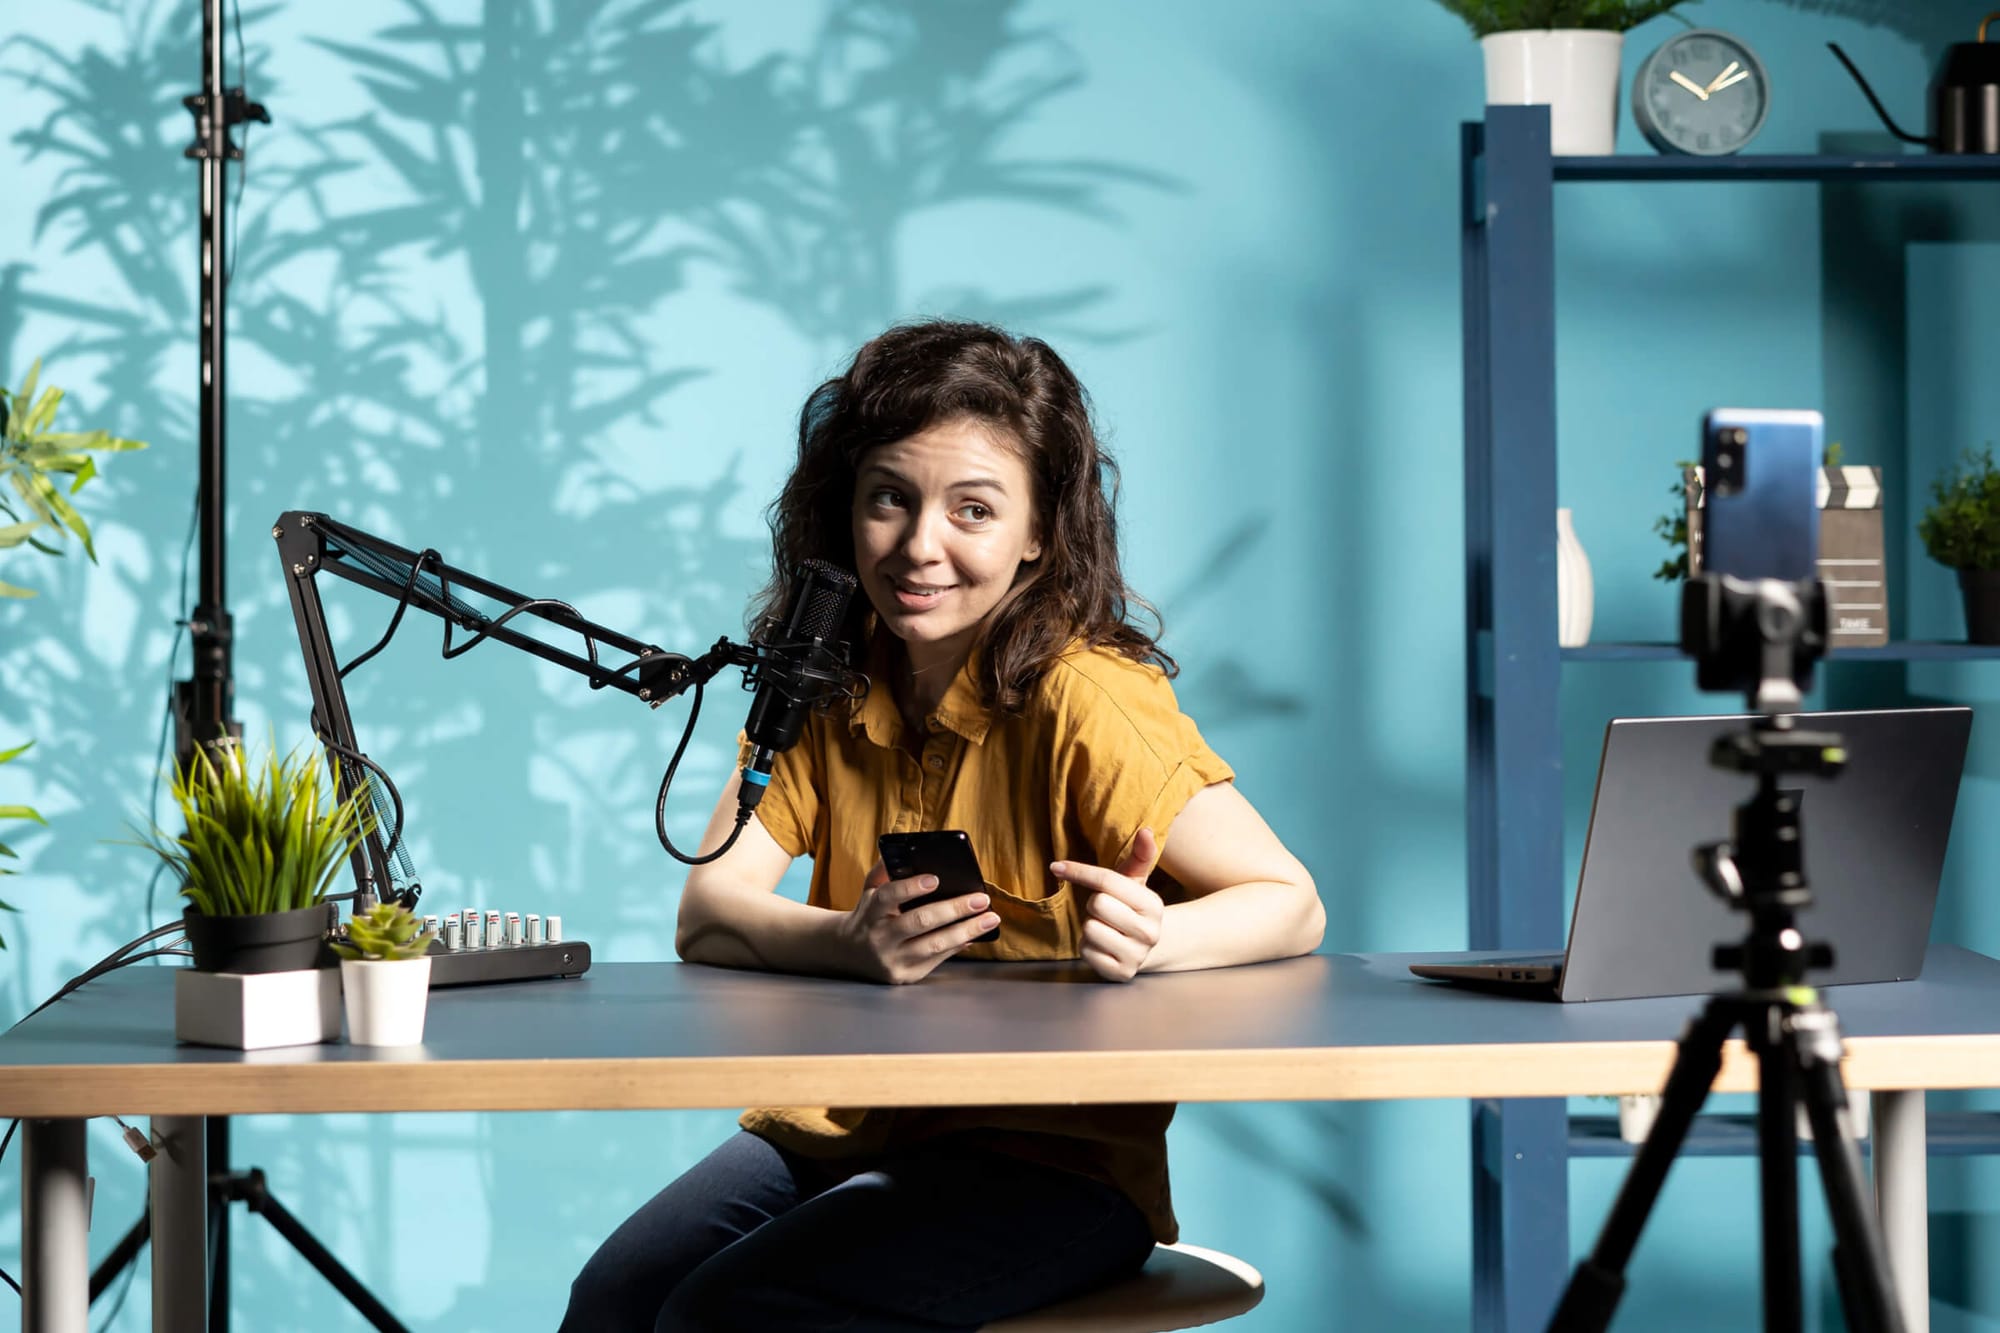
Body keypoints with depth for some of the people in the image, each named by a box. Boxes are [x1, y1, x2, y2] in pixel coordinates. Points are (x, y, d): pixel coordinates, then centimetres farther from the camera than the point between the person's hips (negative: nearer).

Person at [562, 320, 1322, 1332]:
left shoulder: (1081, 700, -14)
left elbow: (1290, 904, -12)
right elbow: (707, 915, -5)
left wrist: (1150, 937, -35)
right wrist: (852, 942, -28)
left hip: (1051, 1161, -5)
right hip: (840, 1129, 5)